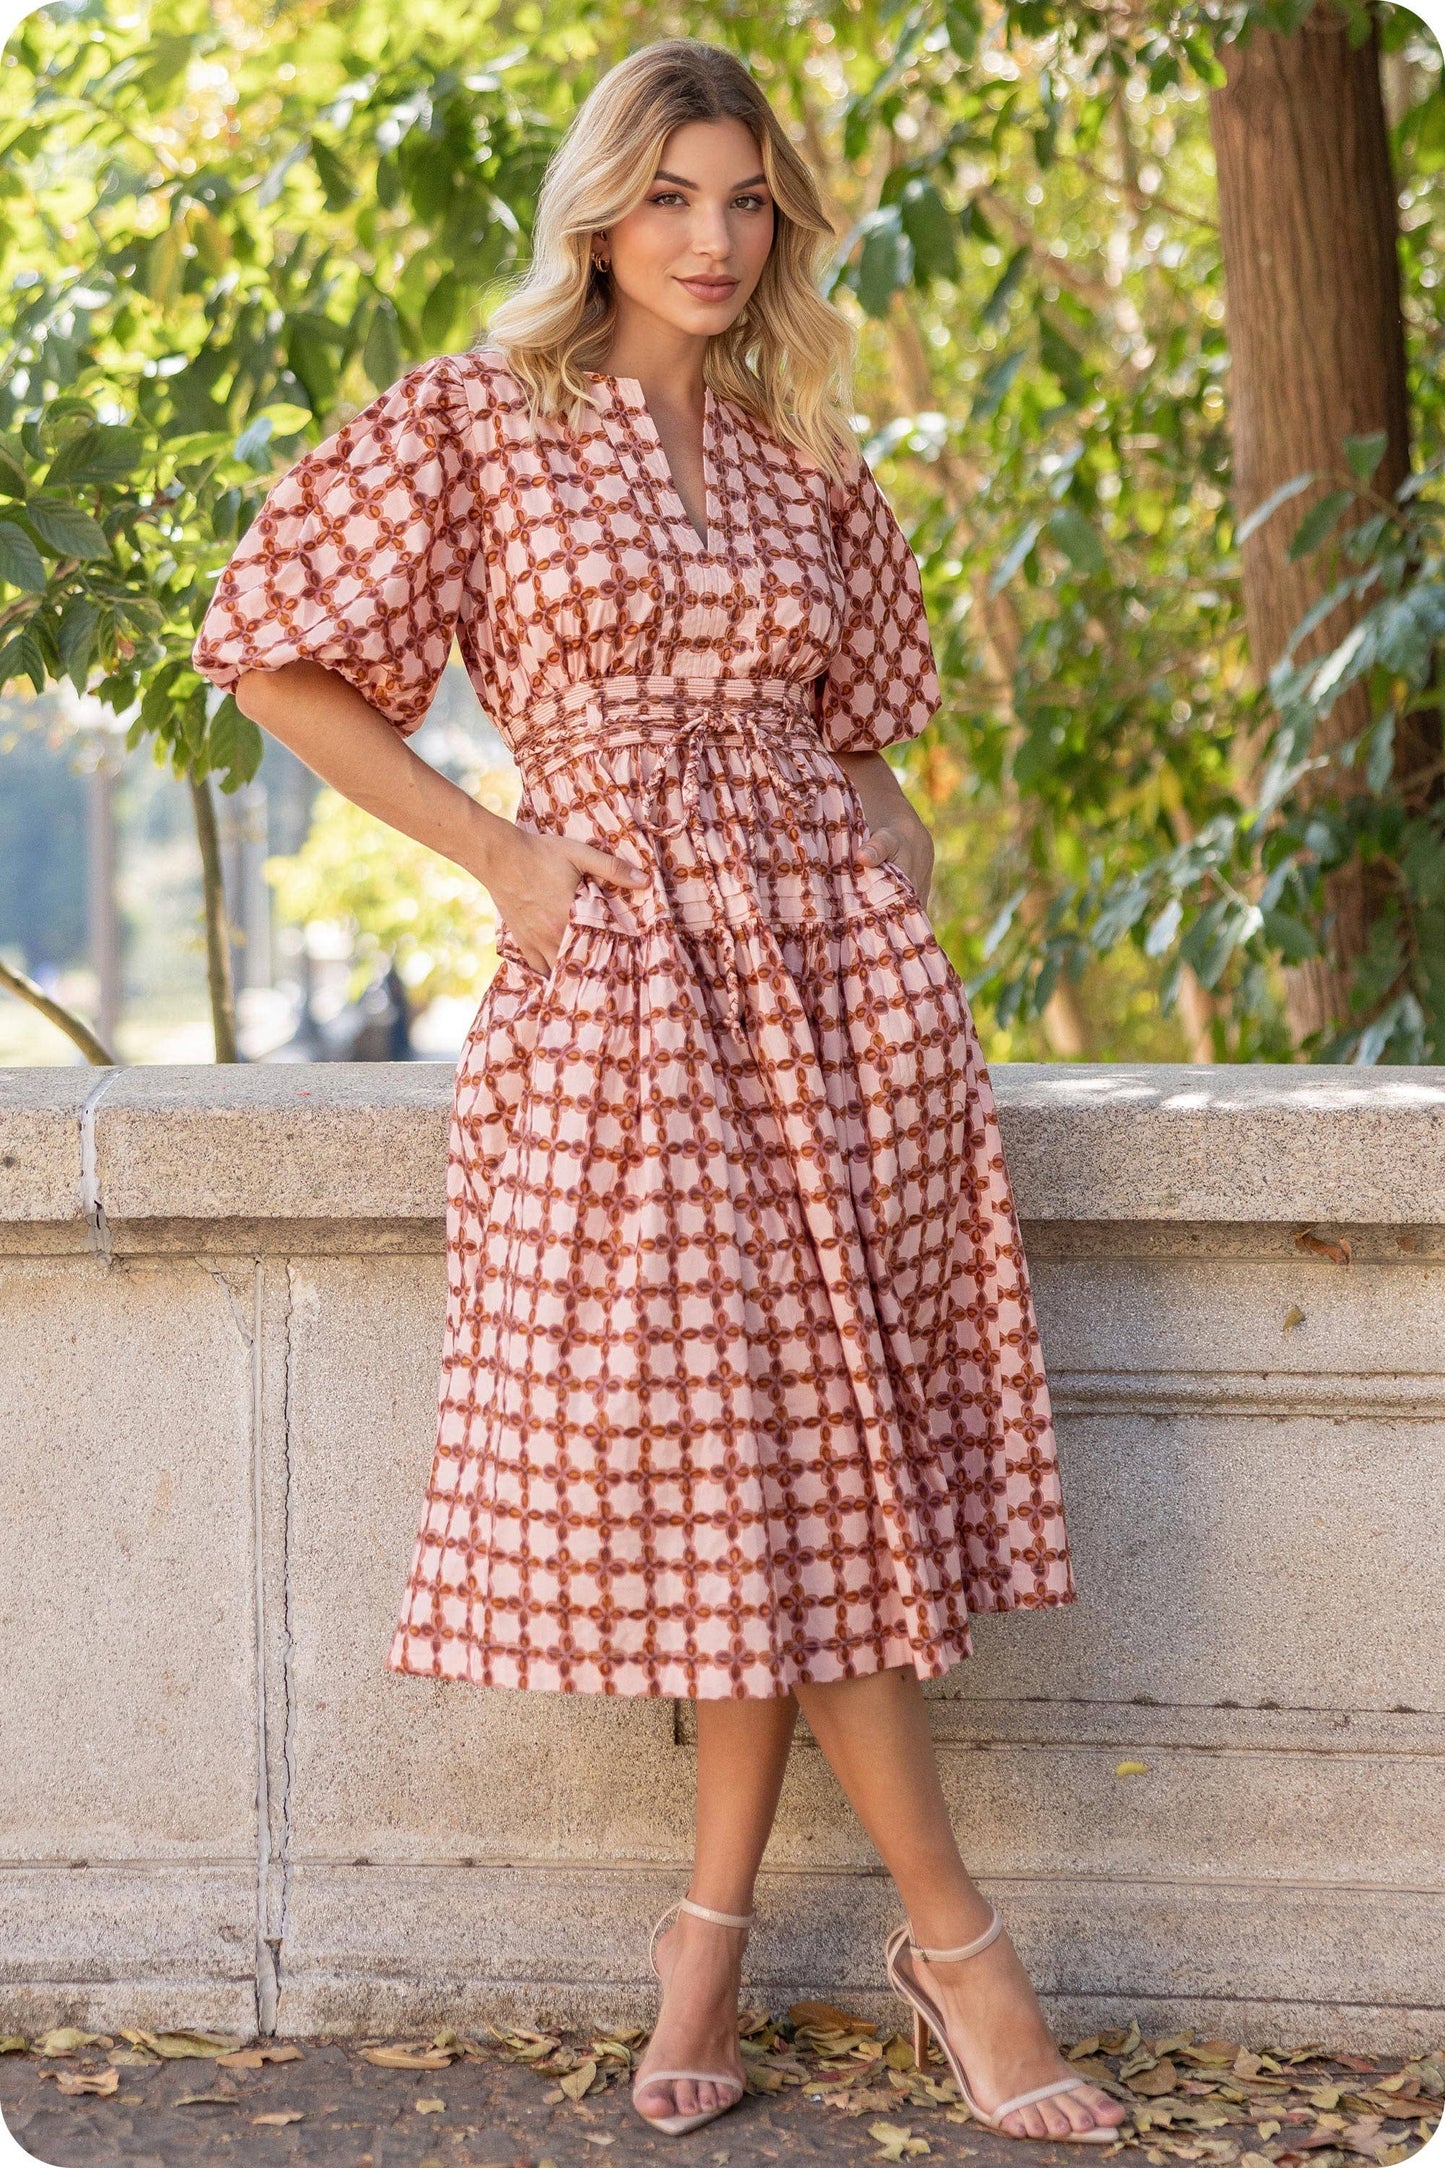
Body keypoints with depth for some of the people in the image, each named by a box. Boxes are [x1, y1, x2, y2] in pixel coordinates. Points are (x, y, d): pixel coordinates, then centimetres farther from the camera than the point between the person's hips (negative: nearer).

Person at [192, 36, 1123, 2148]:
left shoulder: (809, 467, 15)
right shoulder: (473, 423, 2)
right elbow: (279, 661, 2)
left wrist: (888, 831, 5)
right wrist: (500, 855, -4)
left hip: (841, 963, 4)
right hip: (623, 971, -4)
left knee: (796, 1437, 0)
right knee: (738, 1450, -5)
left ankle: (716, 1918, 10)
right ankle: (953, 1935, 3)